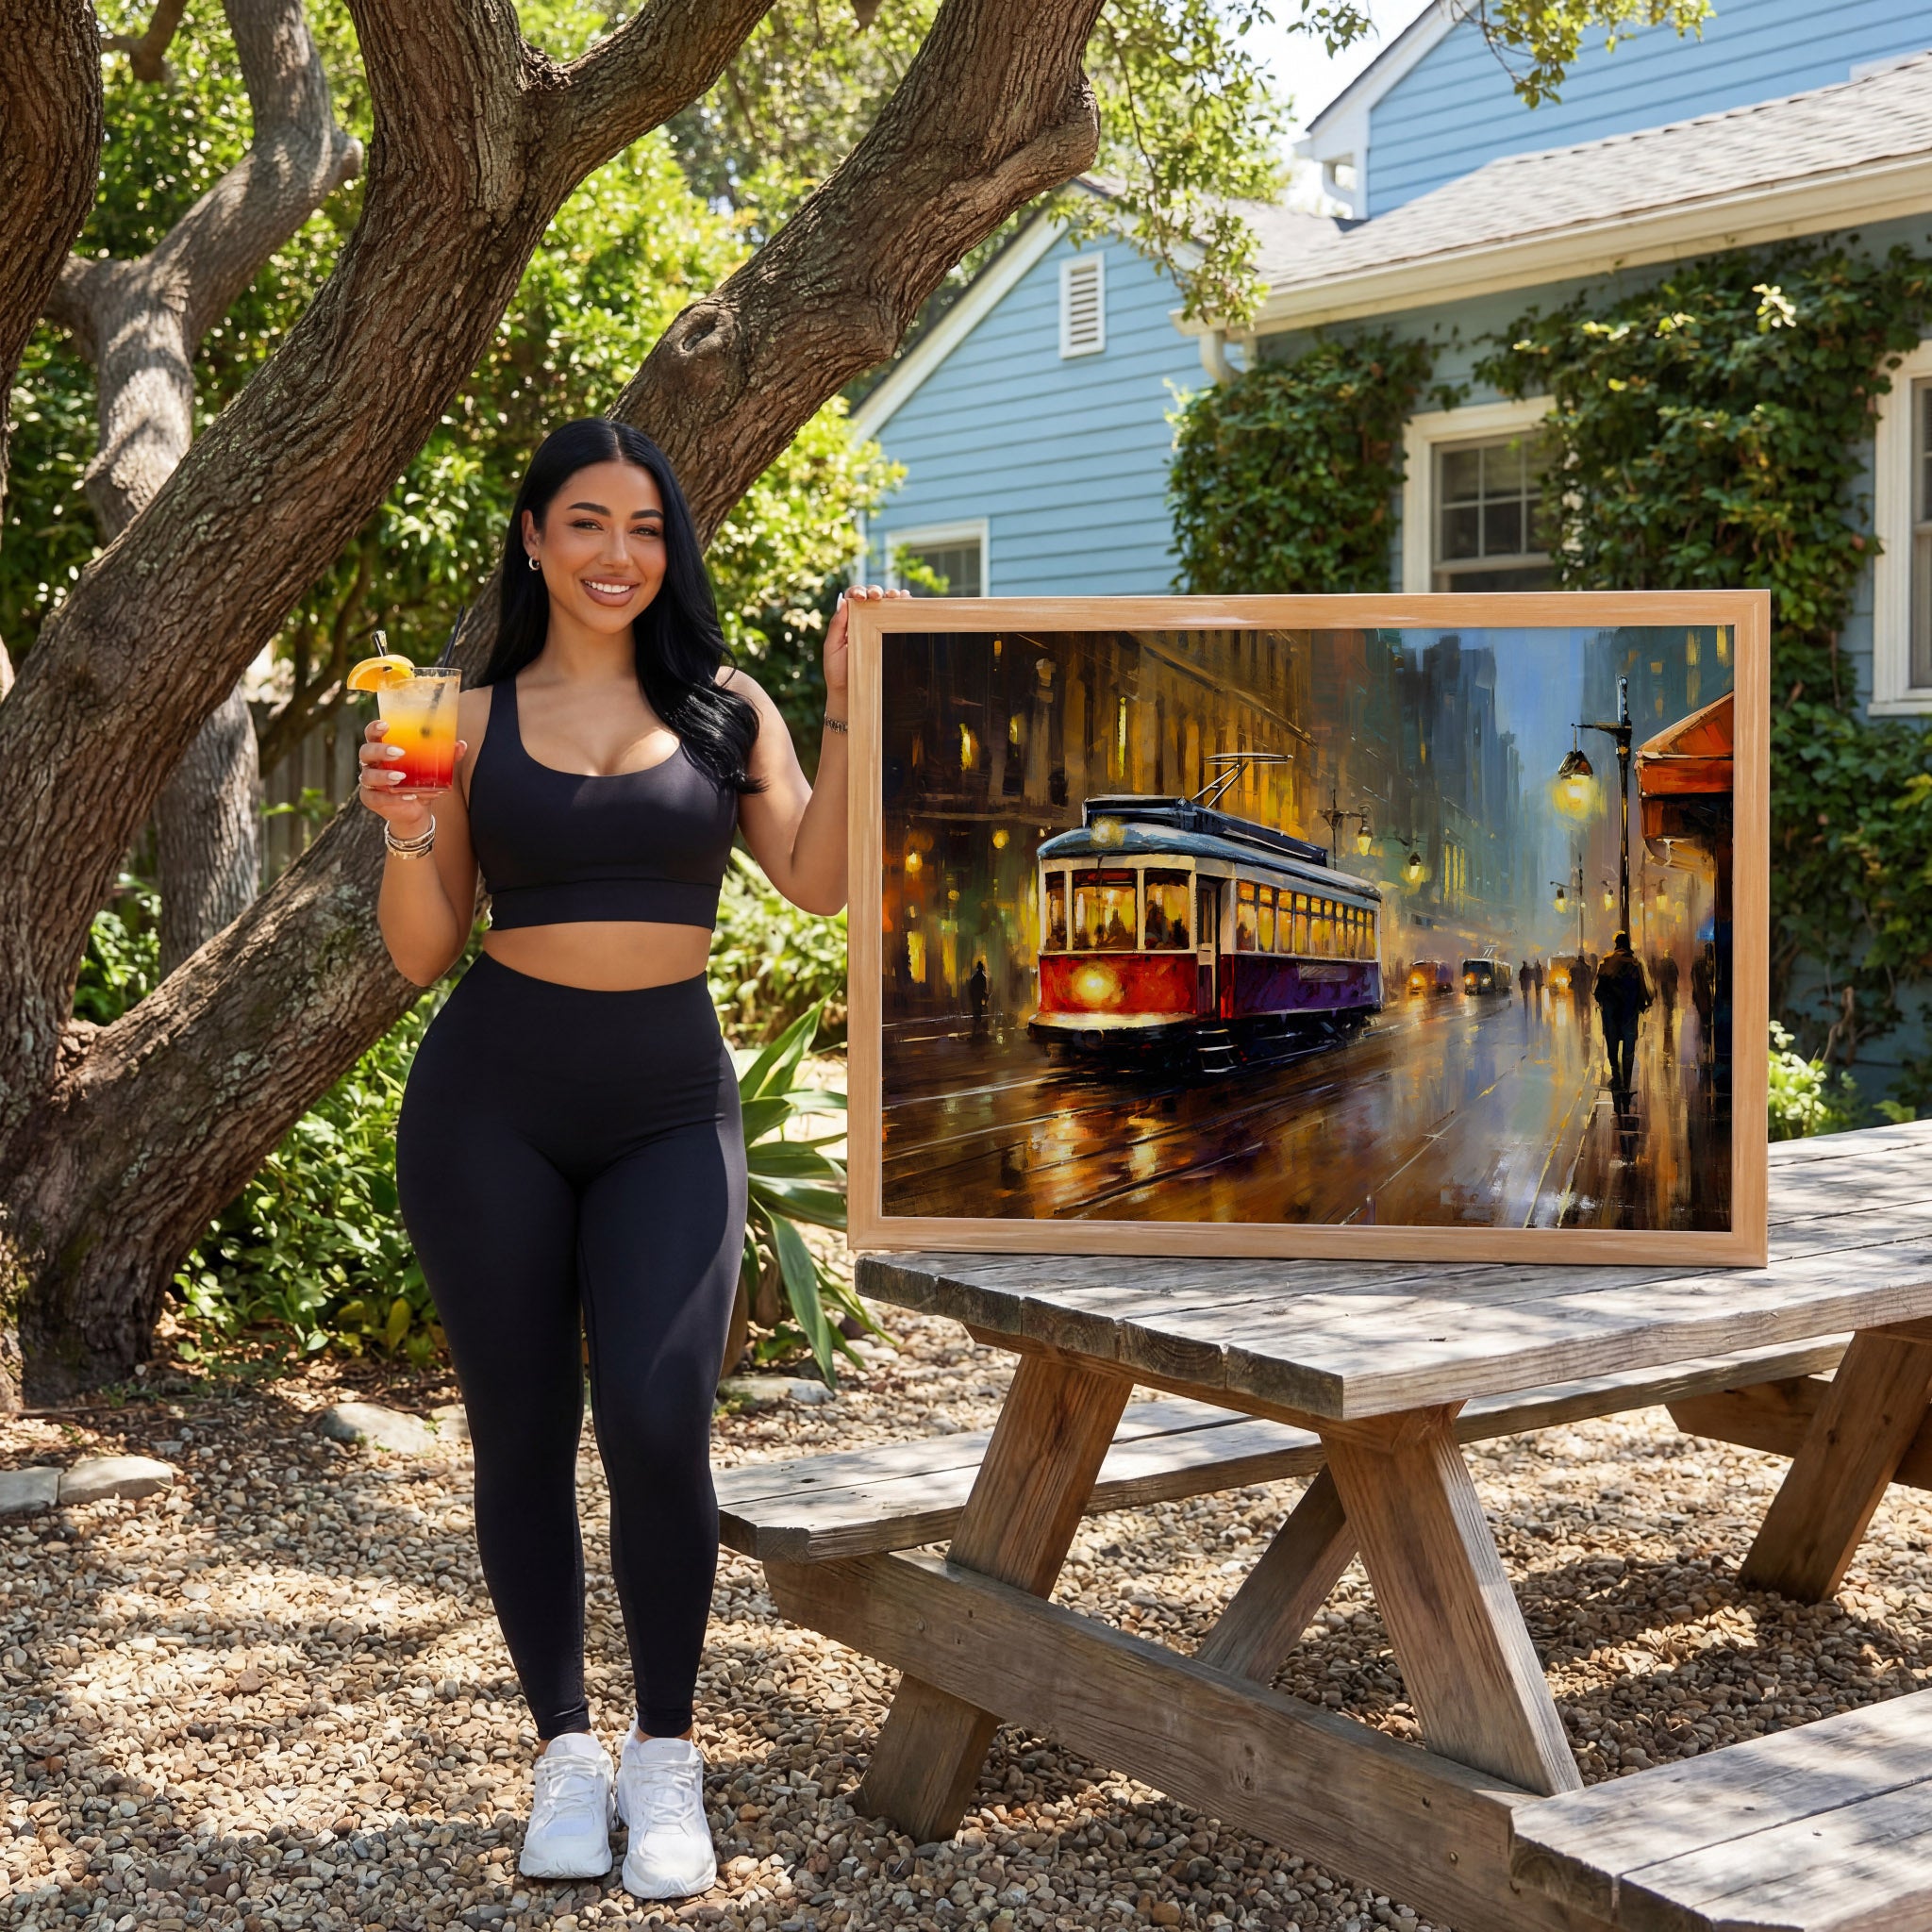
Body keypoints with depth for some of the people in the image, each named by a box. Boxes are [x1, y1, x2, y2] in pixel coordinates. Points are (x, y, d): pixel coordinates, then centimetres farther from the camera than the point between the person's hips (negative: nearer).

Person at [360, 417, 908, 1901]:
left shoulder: (724, 708, 8)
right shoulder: (471, 720, 6)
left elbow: (815, 880, -5)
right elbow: (424, 953, 5)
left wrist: (849, 712, -10)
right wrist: (409, 833, -12)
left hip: (671, 1105, 0)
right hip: (491, 1097, 0)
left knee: (659, 1427, -11)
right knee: (522, 1433, 5)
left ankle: (666, 1755, 9)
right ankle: (565, 1748, 22)